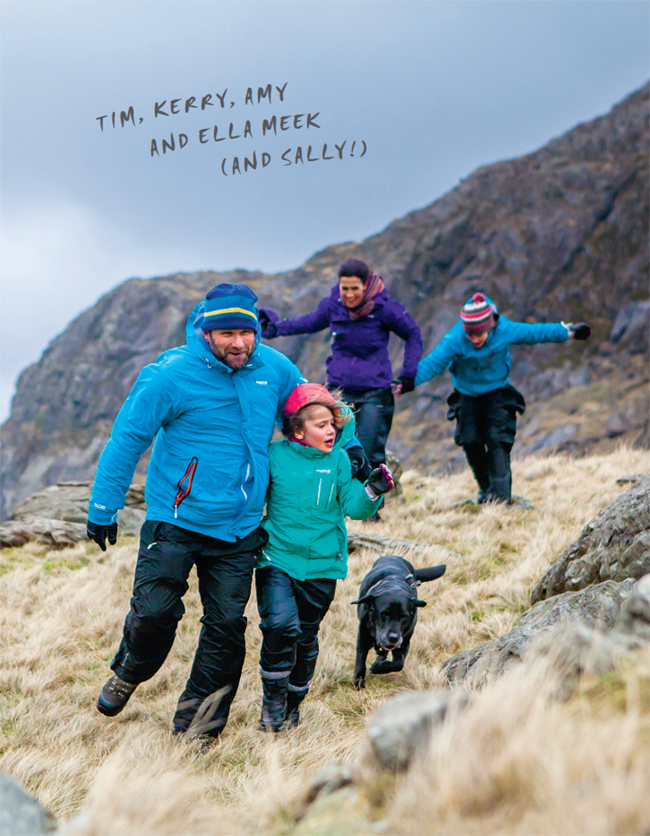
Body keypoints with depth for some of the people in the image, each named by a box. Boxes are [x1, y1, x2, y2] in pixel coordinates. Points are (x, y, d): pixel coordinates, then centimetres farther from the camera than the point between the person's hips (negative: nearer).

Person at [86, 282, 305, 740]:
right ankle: (129, 673, 27)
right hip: (176, 521, -3)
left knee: (227, 625, 3)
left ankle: (195, 722, 19)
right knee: (154, 611, -7)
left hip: (239, 530, 4)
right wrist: (103, 508, -3)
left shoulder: (275, 369, 2)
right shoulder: (172, 375, -12)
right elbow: (127, 438, -6)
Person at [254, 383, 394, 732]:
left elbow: (353, 508, -3)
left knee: (306, 637, 11)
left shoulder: (340, 461, 1)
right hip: (277, 559, -2)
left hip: (322, 565, 2)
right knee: (281, 626, -19)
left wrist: (372, 491, -21)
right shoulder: (275, 455, -3)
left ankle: (293, 702, 33)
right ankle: (272, 700, 2)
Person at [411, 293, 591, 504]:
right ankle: (486, 487, 16)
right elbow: (431, 363, -26)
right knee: (470, 441, -3)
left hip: (497, 392, -1)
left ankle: (501, 491, -13)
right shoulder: (454, 340, -27)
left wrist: (569, 331, 1)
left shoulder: (505, 330, -23)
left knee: (497, 439, -14)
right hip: (467, 394, 1)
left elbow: (536, 332, -9)